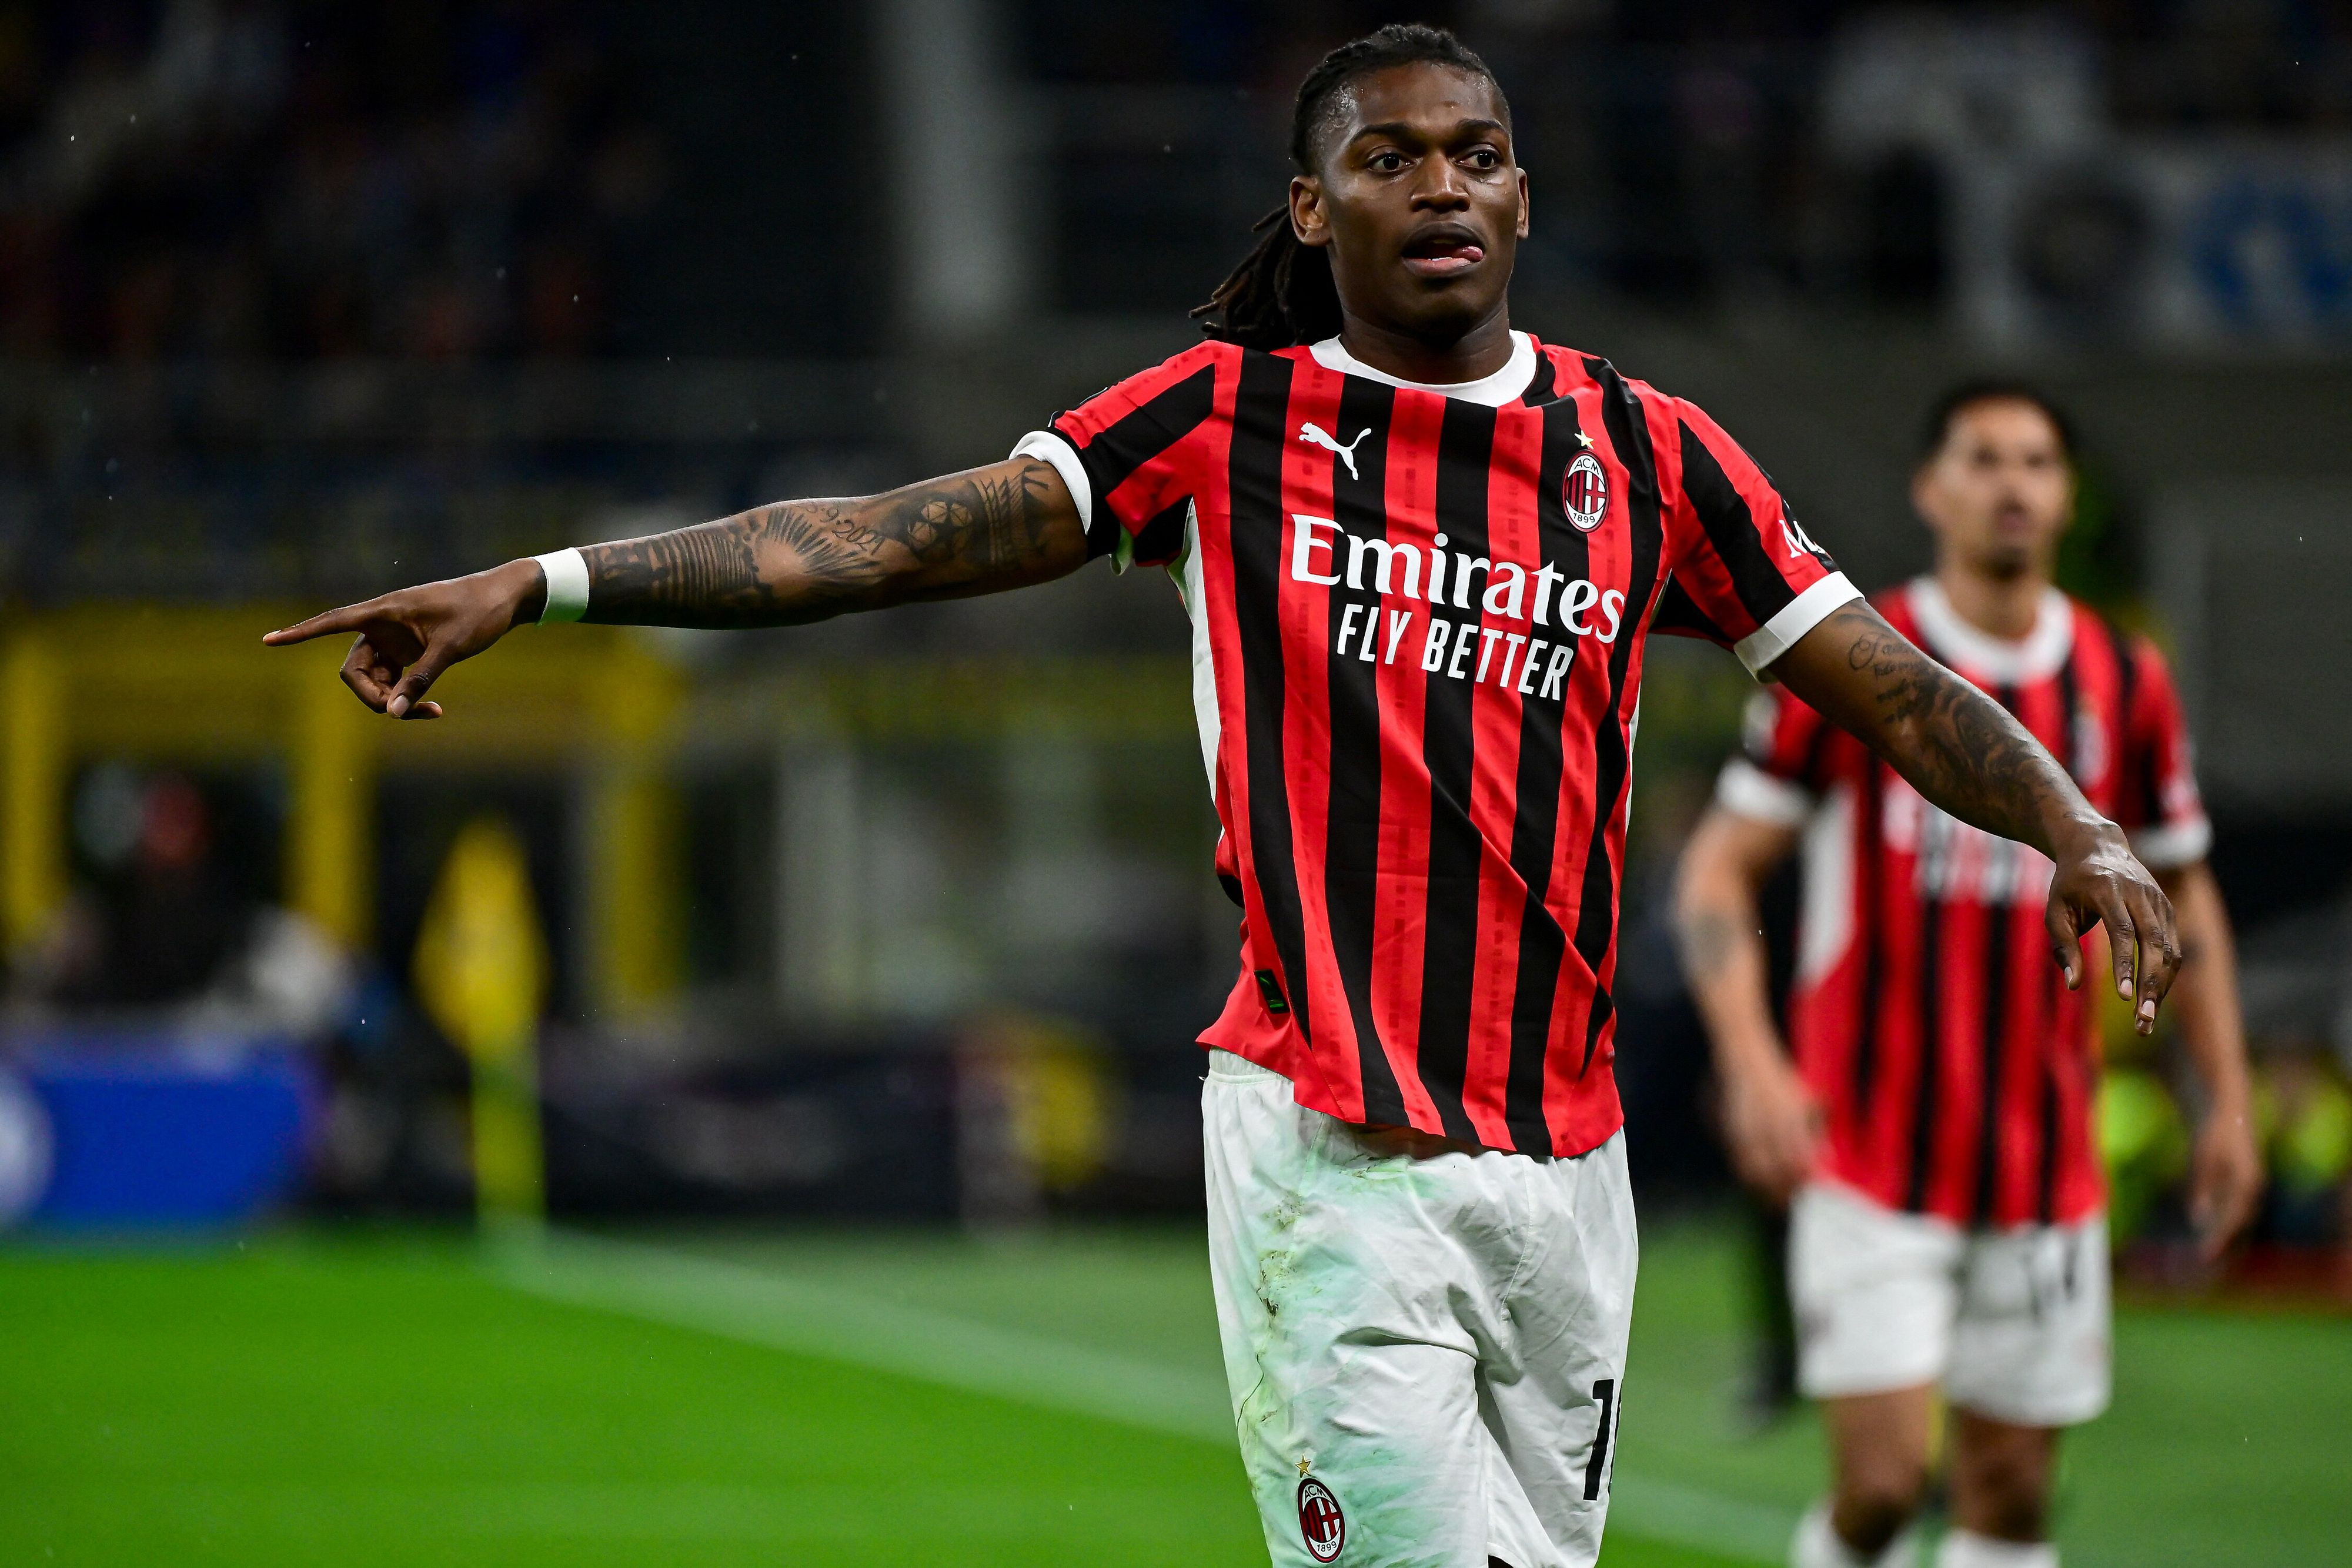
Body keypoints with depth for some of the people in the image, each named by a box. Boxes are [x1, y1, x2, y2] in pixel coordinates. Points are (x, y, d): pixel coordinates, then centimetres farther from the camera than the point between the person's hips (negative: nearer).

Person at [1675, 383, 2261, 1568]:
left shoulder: (2123, 684, 7)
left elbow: (2183, 894, 18)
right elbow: (1719, 867, -3)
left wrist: (2228, 1101, 11)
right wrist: (1752, 1063, -18)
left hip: (2047, 1167, 4)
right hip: (1869, 1155, -3)